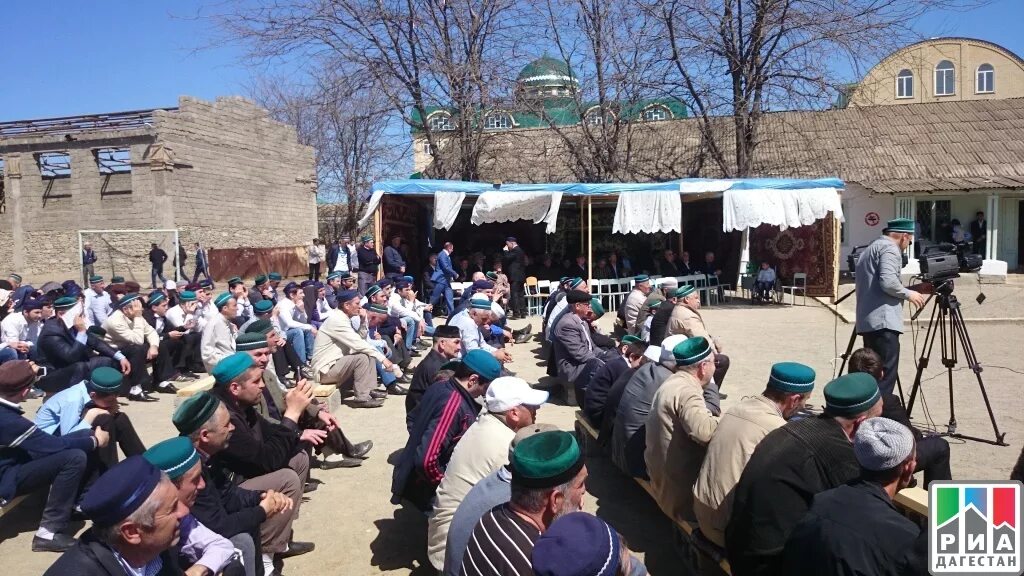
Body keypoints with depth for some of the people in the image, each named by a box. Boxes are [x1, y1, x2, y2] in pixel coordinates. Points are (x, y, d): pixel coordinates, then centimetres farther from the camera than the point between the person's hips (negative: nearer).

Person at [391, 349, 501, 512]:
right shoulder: (454, 404, -27)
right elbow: (426, 460, -32)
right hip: (428, 491, -9)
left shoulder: (441, 387, -1)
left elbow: (412, 419, 15)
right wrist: (446, 485, -16)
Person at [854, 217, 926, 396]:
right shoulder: (890, 248, -4)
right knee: (886, 374, -11)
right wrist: (908, 294, -2)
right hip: (883, 321, -9)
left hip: (867, 321, 9)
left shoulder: (870, 248, 25)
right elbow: (888, 282, -18)